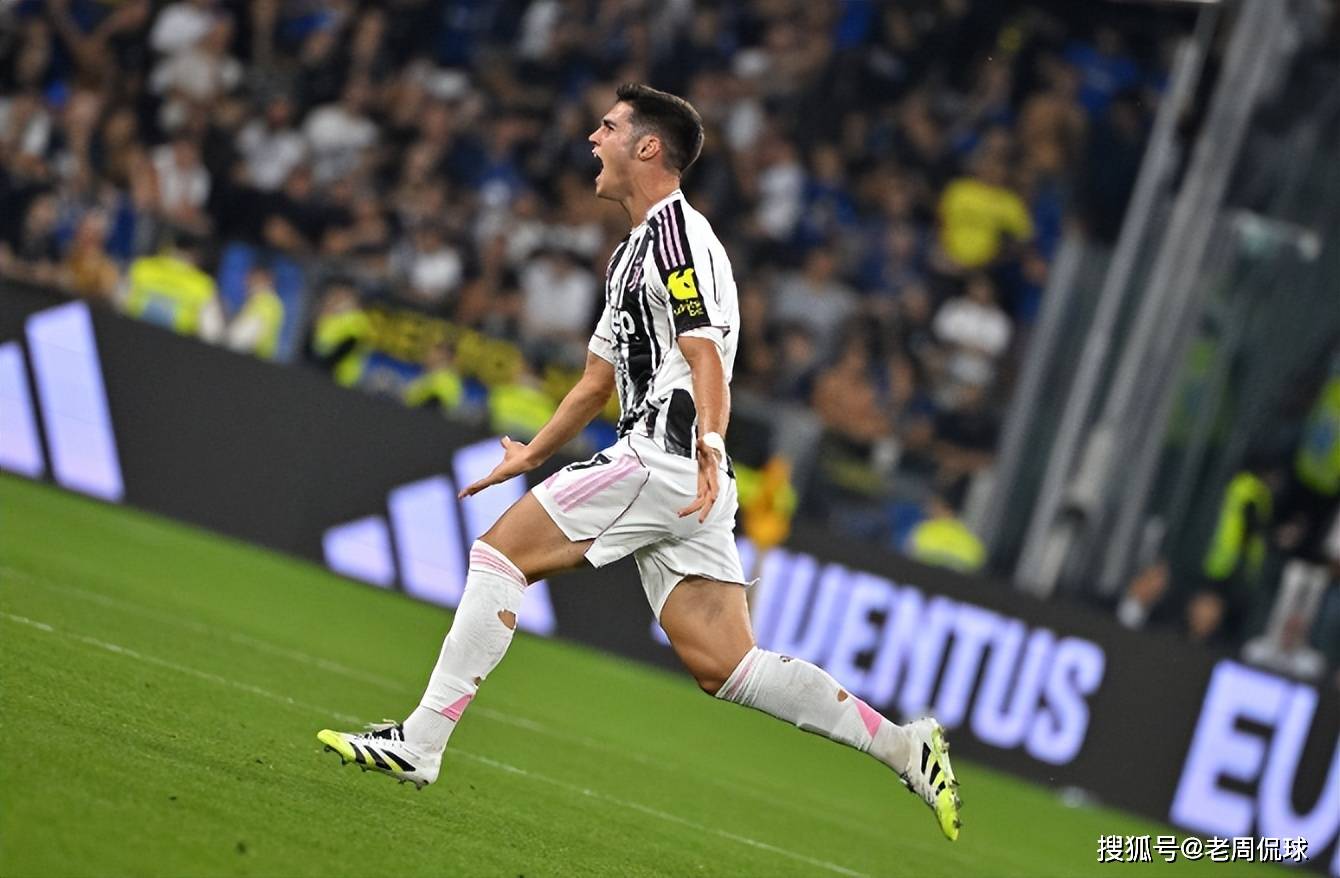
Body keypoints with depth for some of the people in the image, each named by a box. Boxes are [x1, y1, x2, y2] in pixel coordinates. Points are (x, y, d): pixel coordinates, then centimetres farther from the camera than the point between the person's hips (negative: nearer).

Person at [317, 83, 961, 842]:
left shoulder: (676, 231, -5)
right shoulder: (636, 249, 26)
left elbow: (706, 354, -19)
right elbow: (598, 381, 35)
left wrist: (710, 441, -33)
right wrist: (532, 457, 42)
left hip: (662, 459, -10)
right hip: (684, 484, 10)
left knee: (500, 550, -6)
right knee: (726, 666, 1)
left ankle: (420, 742, -8)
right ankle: (906, 746, -2)